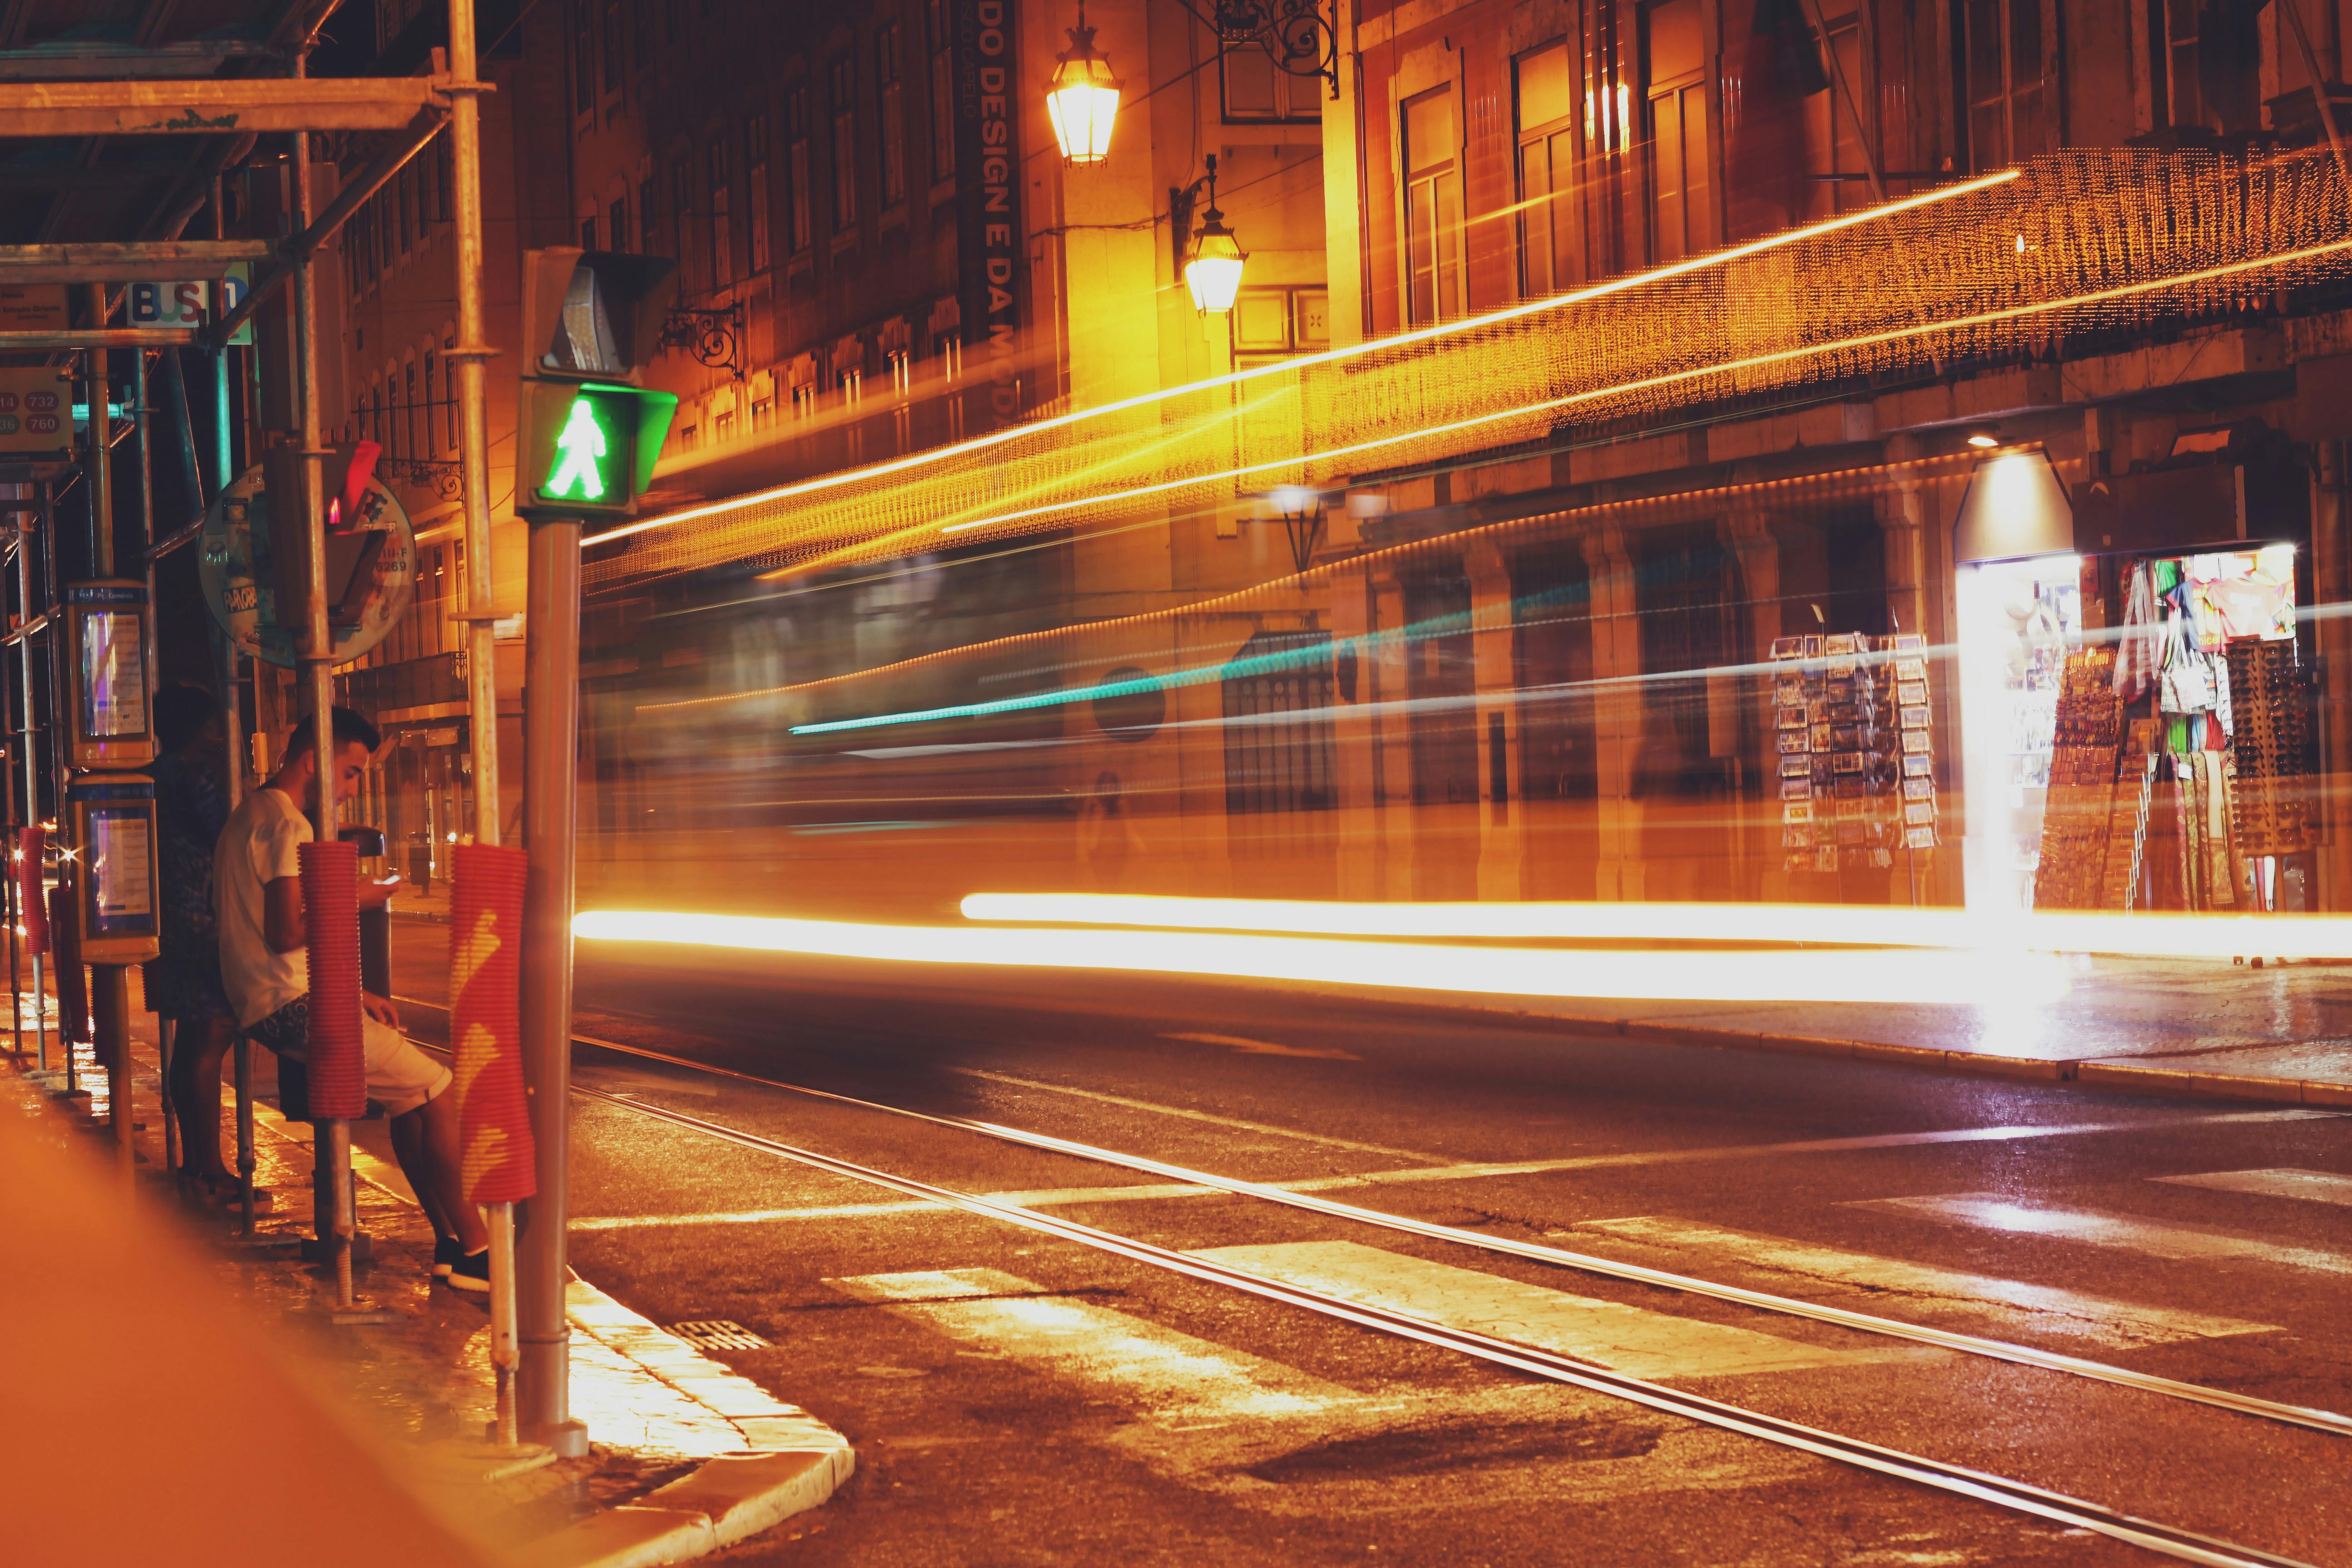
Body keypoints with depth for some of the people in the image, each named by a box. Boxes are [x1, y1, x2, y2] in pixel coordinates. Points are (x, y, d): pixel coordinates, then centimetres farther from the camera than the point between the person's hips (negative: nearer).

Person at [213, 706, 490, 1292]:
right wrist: (356, 899, -9)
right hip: (293, 1009, -11)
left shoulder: (250, 816, 20)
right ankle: (474, 1249, -4)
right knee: (438, 1090, -8)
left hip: (274, 1007, 11)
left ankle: (448, 1241, 10)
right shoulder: (287, 823, -14)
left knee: (413, 1089, 13)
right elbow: (287, 934, -24)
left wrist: (354, 993, 18)